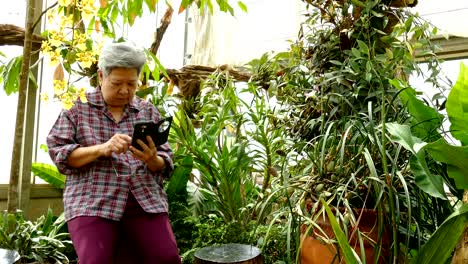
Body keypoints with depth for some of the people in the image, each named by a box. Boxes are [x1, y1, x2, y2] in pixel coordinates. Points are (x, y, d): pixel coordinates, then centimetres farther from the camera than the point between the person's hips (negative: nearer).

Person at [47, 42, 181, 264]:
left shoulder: (148, 111, 15)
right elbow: (59, 154, -1)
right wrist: (102, 149, -16)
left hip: (146, 200, 2)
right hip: (92, 202, -1)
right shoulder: (77, 108, 9)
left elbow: (165, 165, 11)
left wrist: (152, 159, -13)